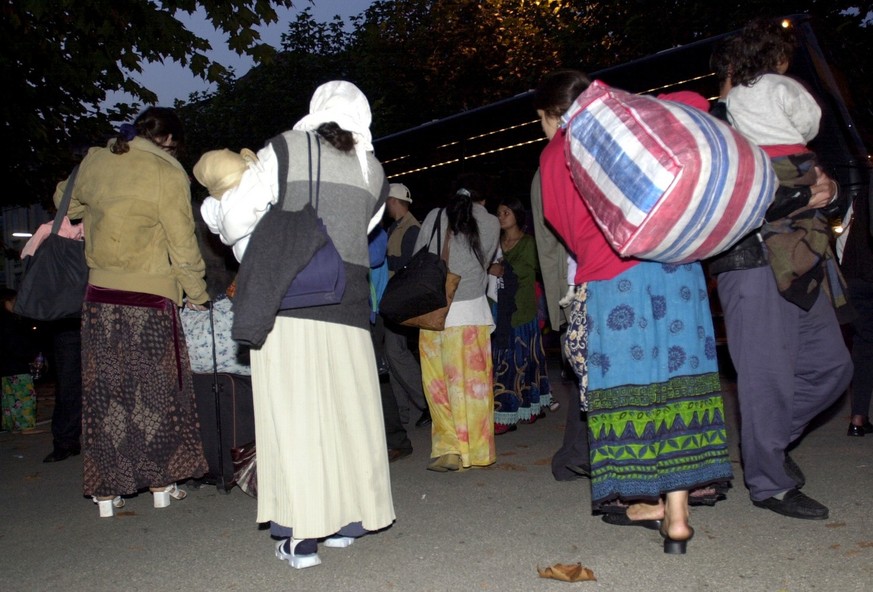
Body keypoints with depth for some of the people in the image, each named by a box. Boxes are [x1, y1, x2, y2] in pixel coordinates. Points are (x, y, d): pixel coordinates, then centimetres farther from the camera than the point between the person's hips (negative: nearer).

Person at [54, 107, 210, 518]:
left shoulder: (93, 162, 6)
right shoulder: (167, 175, -9)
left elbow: (67, 202, 24)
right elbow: (182, 243, -8)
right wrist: (197, 294, 3)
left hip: (100, 294, 4)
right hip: (150, 297, -4)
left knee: (104, 389, 10)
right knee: (156, 388, 9)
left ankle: (106, 492, 18)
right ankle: (161, 484, 17)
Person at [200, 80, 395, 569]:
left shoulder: (285, 150, 0)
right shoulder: (374, 171, 11)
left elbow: (236, 218, -3)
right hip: (346, 303, 4)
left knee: (292, 412, 0)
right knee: (346, 407, 11)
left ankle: (302, 536, 5)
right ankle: (347, 517, 21)